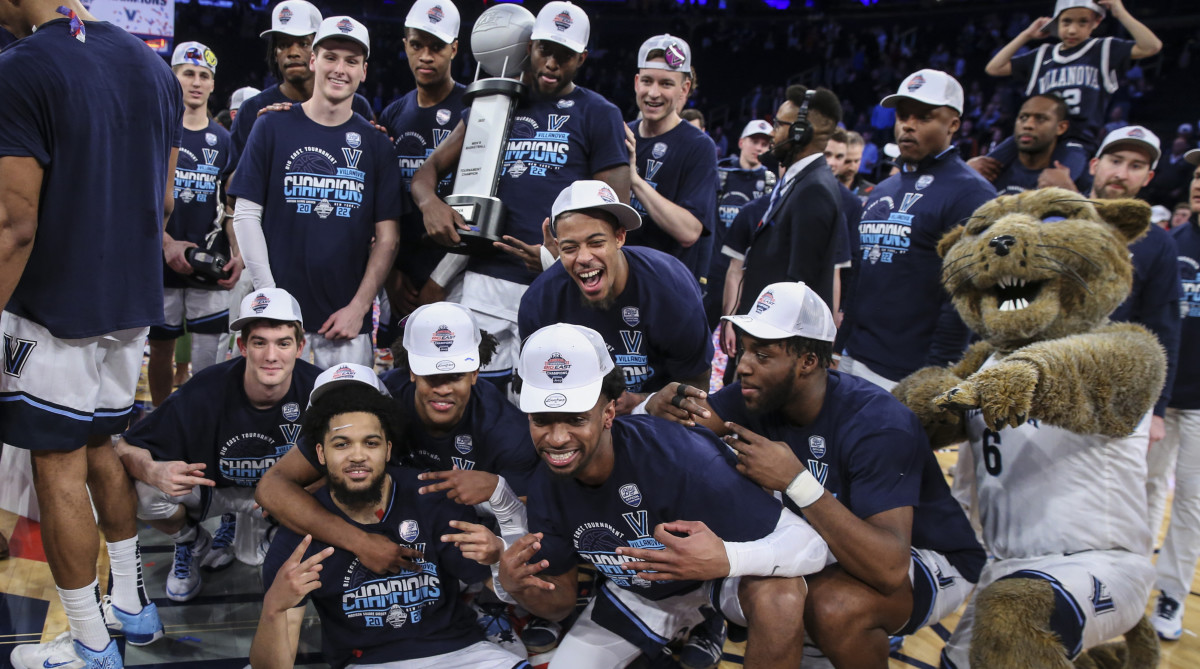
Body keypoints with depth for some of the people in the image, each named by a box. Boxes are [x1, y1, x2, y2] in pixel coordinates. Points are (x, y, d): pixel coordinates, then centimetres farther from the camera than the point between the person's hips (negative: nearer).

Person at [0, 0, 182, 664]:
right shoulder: (152, 65, 5)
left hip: (55, 306, -7)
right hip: (132, 302, 7)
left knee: (59, 469, 4)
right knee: (102, 446, 21)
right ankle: (131, 603, 32)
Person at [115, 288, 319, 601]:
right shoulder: (203, 394, -29)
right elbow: (126, 448, -22)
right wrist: (152, 470, -46)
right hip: (208, 484, -1)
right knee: (146, 492, -30)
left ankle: (239, 531, 13)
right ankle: (193, 544, 6)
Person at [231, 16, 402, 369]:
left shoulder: (375, 143, 7)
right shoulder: (273, 128, 4)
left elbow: (387, 237, 5)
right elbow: (246, 217, 2)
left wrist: (359, 306, -6)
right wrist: (270, 297, -7)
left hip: (348, 317, 1)